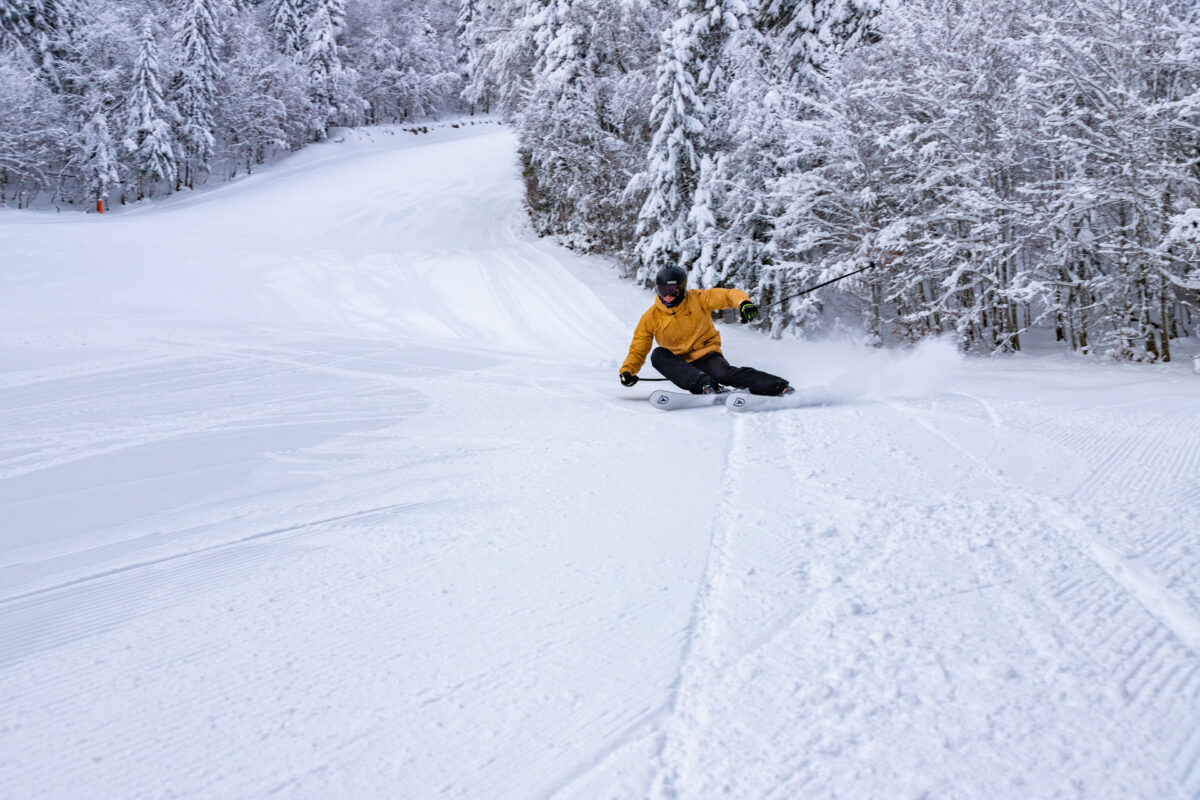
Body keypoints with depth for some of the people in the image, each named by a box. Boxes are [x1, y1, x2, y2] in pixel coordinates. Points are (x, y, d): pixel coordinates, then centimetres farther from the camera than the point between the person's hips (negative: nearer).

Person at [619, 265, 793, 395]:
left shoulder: (697, 299, -2)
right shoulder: (650, 318, 3)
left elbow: (729, 295, -7)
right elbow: (638, 350, 7)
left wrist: (743, 303, -30)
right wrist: (627, 371, -11)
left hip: (706, 355, -2)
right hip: (680, 365, 2)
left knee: (723, 373, -33)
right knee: (658, 355, -27)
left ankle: (781, 387, -38)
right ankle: (705, 384, -41)